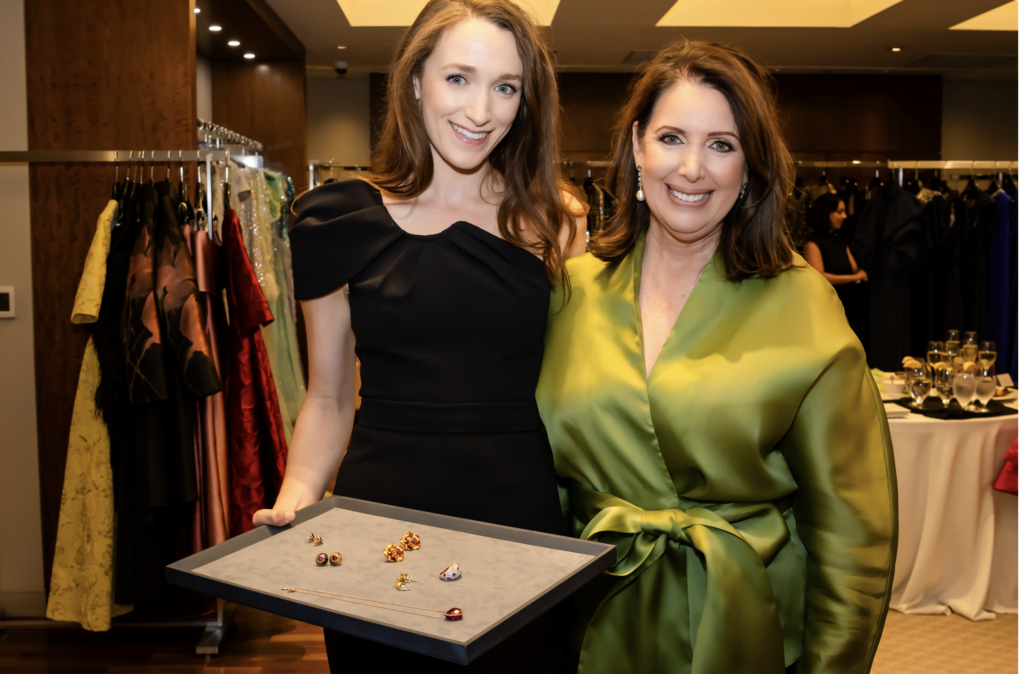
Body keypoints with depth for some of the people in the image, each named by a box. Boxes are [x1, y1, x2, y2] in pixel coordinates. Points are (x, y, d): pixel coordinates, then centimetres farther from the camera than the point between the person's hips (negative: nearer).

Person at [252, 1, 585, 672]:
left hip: (521, 522, 1)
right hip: (379, 524, 0)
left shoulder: (556, 221, 1)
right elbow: (329, 400, 5)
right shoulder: (340, 220, -1)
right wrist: (295, 501, -11)